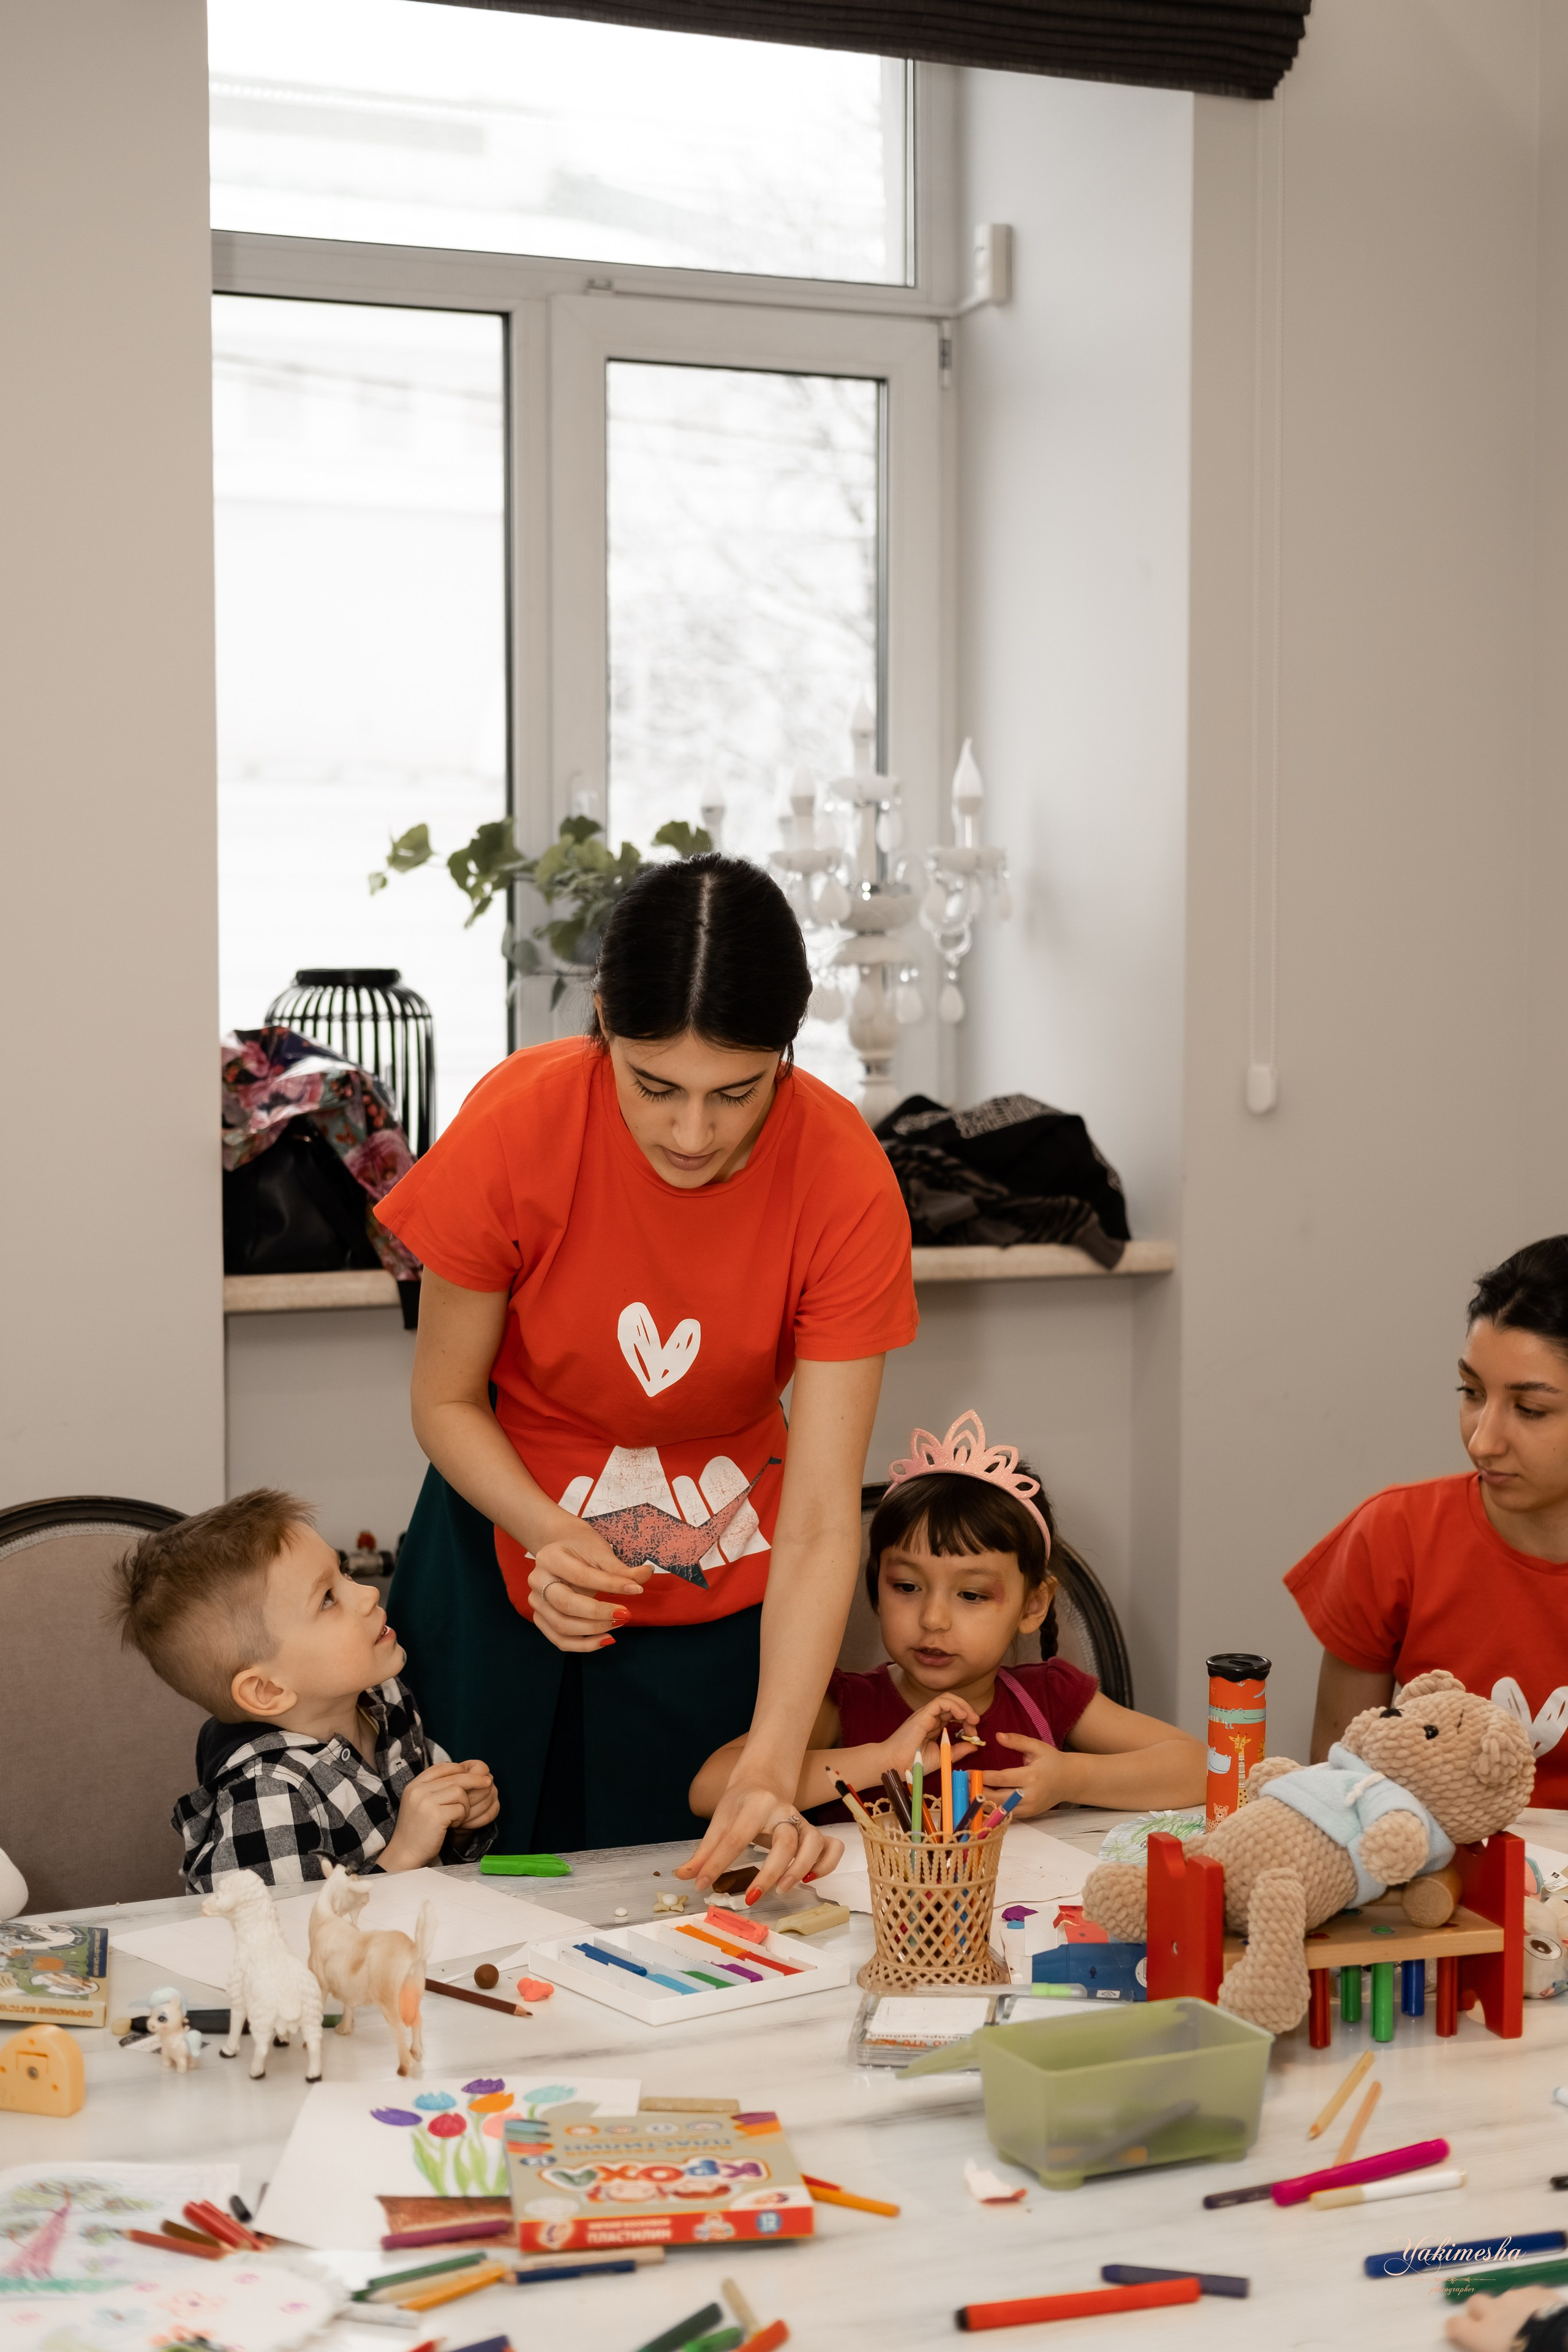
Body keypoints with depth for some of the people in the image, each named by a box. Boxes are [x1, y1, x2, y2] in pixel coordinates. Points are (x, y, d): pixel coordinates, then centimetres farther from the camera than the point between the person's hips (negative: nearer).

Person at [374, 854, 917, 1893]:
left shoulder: (845, 1180, -24)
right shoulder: (518, 1124, -24)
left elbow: (821, 1519, -25)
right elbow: (446, 1398, -10)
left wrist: (771, 1771, -36)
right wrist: (546, 1533, -29)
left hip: (718, 1593, 0)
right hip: (507, 1561, 0)